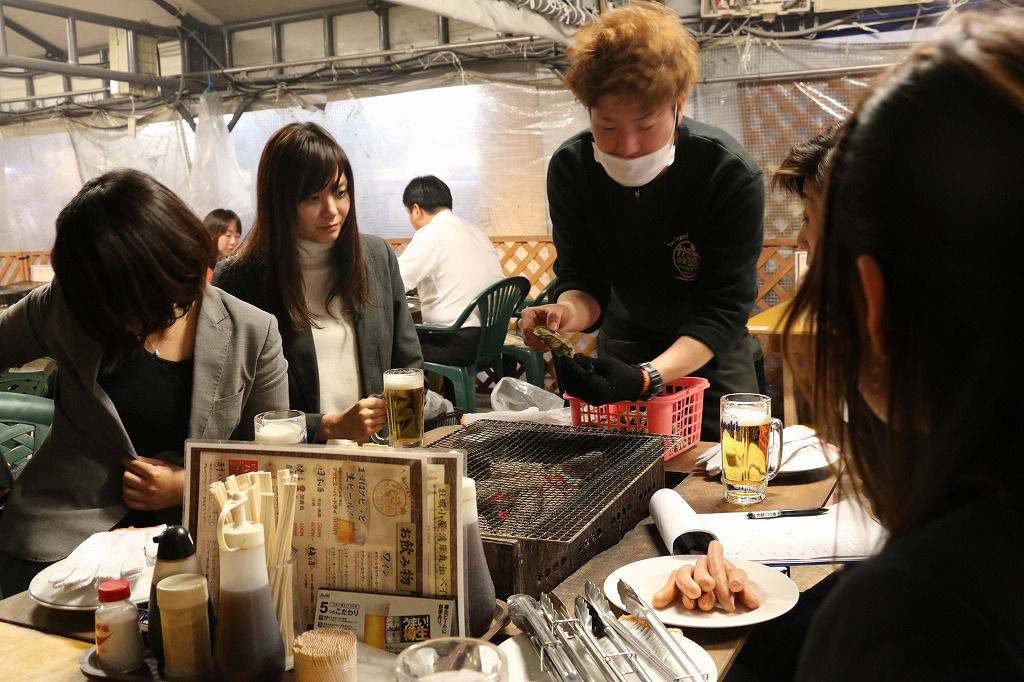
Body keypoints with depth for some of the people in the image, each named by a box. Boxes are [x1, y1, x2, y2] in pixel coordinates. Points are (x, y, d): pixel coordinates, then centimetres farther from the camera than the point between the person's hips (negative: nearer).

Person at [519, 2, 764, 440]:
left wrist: (647, 378, -48)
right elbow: (583, 280, -15)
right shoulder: (570, 167, -20)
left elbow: (724, 310, -31)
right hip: (623, 347, 3)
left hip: (708, 355, -2)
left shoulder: (733, 176, -30)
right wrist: (568, 312, -41)